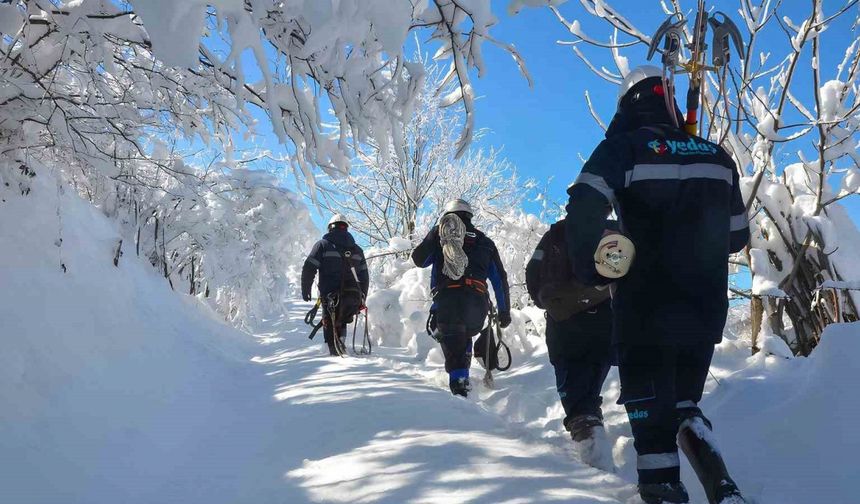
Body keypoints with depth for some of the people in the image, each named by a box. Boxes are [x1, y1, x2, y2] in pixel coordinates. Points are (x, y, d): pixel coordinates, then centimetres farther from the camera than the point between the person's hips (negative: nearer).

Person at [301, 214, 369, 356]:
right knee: (342, 321, 23)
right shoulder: (357, 249, 15)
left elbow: (309, 268, -4)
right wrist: (362, 299, 20)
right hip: (354, 296, 3)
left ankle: (335, 350, -5)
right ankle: (341, 336, -3)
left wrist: (305, 289, 6)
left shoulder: (323, 245, 3)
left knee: (329, 324, 10)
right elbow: (364, 277, 14)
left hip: (330, 297, -3)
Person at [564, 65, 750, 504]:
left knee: (651, 414, 4)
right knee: (685, 404, 20)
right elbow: (737, 235, 14)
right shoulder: (716, 155, 8)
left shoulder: (624, 148, -6)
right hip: (706, 311, 5)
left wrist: (590, 269, -10)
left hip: (645, 309, -4)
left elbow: (584, 209, -21)